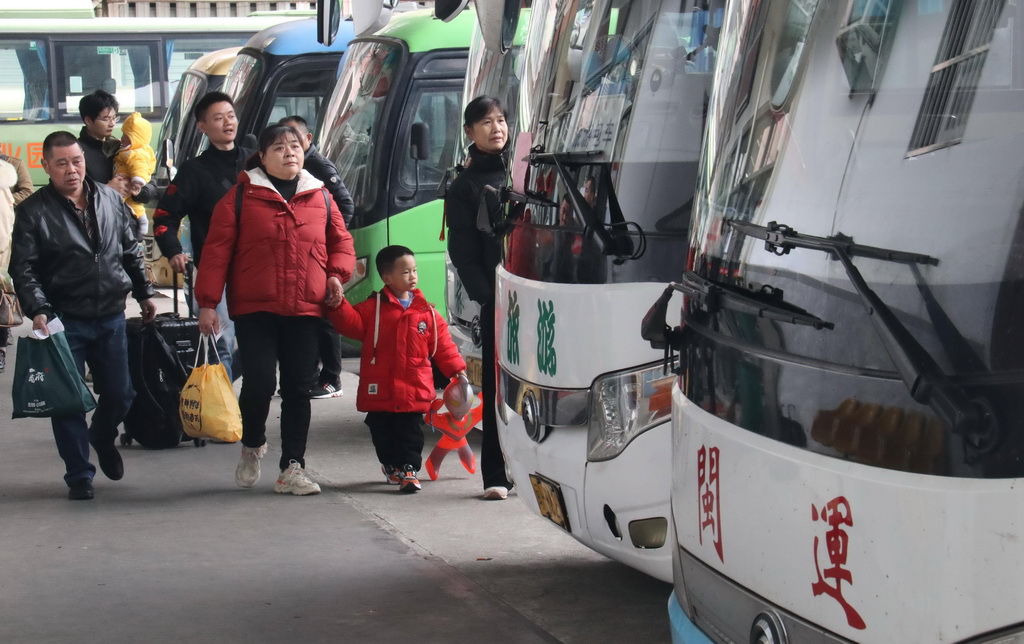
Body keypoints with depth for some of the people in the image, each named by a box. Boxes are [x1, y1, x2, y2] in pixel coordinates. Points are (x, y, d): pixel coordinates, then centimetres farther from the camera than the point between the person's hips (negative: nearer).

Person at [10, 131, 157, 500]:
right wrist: (37, 310, -20)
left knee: (120, 394, 12)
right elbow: (23, 269, -9)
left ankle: (103, 439, 43)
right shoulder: (33, 212, -6)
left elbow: (131, 252, 16)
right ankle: (79, 476, 13)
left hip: (111, 318, 4)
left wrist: (144, 293, 16)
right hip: (65, 321, -4)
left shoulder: (110, 200, 6)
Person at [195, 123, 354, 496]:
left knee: (298, 388, 3)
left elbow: (340, 241, 20)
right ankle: (252, 446, 18)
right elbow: (217, 249, -1)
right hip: (254, 310, -3)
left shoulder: (319, 197, 12)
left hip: (305, 310, 3)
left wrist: (338, 274, 1)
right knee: (259, 382, -11)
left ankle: (292, 468, 9)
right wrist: (207, 302, -6)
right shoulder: (242, 196, 1)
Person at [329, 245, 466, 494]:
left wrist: (456, 369, 0)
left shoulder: (427, 312, 5)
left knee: (410, 431, 0)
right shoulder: (373, 307, 1)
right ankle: (391, 465, 29)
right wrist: (339, 305, -23)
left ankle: (409, 469, 8)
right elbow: (353, 323, -8)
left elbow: (443, 345, 7)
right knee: (382, 431, 10)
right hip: (379, 391, 0)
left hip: (414, 391, 0)